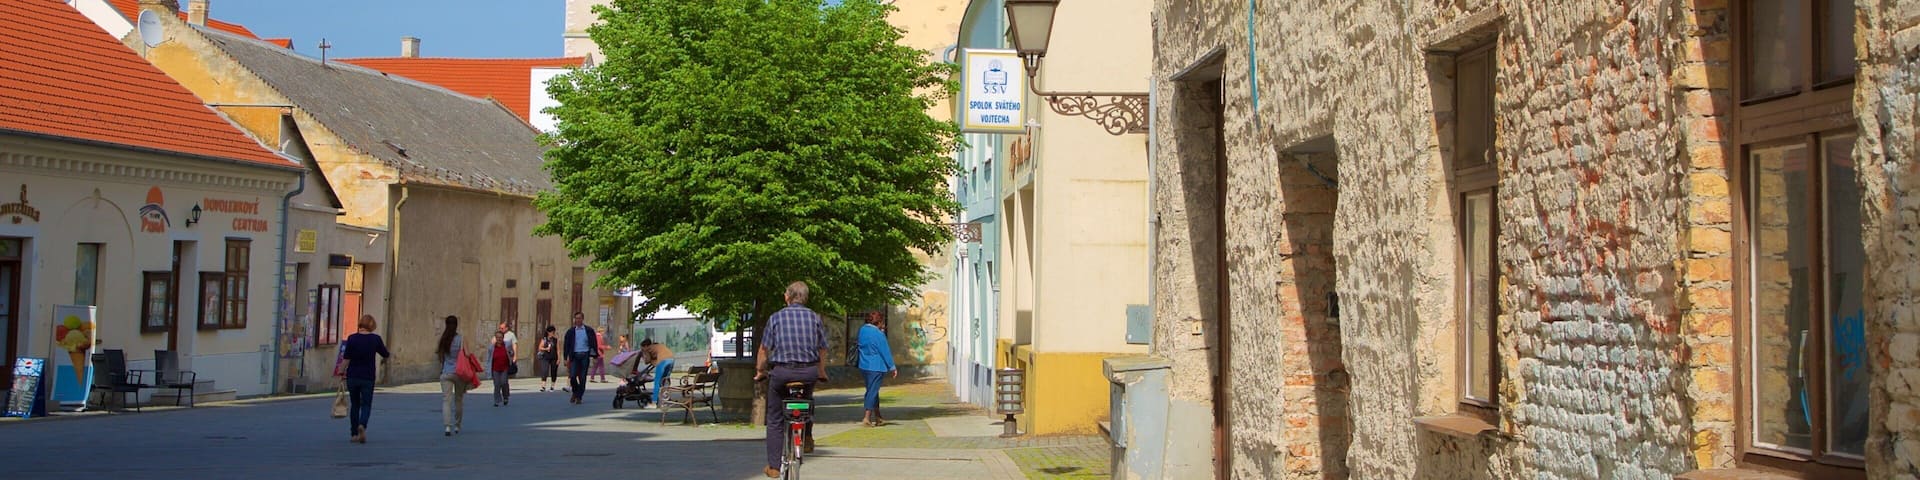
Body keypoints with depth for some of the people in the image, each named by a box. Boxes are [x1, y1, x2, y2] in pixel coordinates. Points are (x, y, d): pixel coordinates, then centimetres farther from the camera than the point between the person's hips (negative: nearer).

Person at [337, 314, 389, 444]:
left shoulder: (352, 338, -6)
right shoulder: (375, 338, -5)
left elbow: (346, 358, -6)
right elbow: (385, 355, 8)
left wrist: (343, 372, 8)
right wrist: (391, 354, 30)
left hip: (352, 376, 1)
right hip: (368, 377, -1)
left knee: (354, 404, 14)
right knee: (366, 404, 5)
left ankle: (354, 433, 16)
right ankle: (362, 425, -22)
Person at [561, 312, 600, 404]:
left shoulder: (589, 330, 5)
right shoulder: (571, 331, 7)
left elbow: (594, 343, 7)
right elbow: (566, 345, 8)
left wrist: (595, 355, -1)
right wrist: (566, 358, 2)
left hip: (585, 355, -1)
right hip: (574, 356, 1)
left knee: (582, 378, -1)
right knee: (572, 376, -8)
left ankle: (578, 397, 7)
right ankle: (575, 392, 17)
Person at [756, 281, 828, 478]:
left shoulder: (776, 317, 2)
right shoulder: (815, 318, 5)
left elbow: (765, 349, 2)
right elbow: (822, 350, 9)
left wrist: (760, 371, 17)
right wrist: (822, 373, 24)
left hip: (781, 372, -2)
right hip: (809, 372, 2)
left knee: (774, 420, 9)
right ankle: (807, 437, 26)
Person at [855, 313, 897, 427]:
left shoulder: (862, 330, 3)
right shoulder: (879, 334, -18)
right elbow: (885, 351, -12)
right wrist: (892, 367, -3)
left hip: (864, 366, 7)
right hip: (876, 366, -7)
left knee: (872, 391, 16)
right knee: (873, 391, -3)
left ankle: (877, 417, 24)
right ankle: (867, 418, -7)